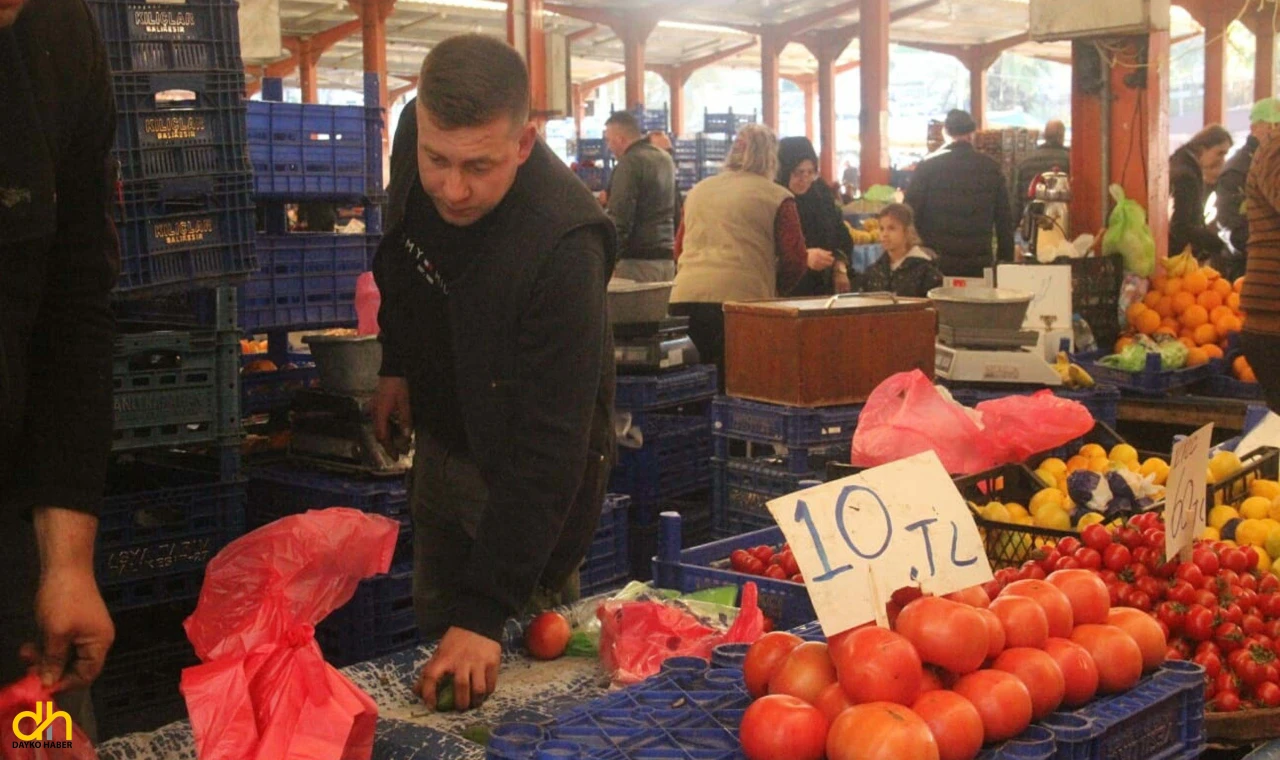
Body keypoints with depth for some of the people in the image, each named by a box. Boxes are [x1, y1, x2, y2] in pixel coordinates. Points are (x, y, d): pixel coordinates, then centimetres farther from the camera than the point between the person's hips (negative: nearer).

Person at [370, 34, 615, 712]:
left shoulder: (561, 244, -38)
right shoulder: (417, 137, -17)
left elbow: (546, 448, -38)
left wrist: (486, 611, -40)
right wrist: (397, 364, 10)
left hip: (525, 470, -7)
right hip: (442, 439, 7)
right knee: (435, 630, 23)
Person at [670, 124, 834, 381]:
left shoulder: (698, 191, 18)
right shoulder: (777, 198, 3)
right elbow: (794, 260, 2)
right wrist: (809, 258, 25)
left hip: (684, 298, 5)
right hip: (739, 300, -5)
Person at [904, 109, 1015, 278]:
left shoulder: (927, 167, -3)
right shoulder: (991, 167, 3)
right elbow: (1005, 219, 6)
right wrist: (1006, 260, 13)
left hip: (937, 262, -1)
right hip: (979, 264, 1)